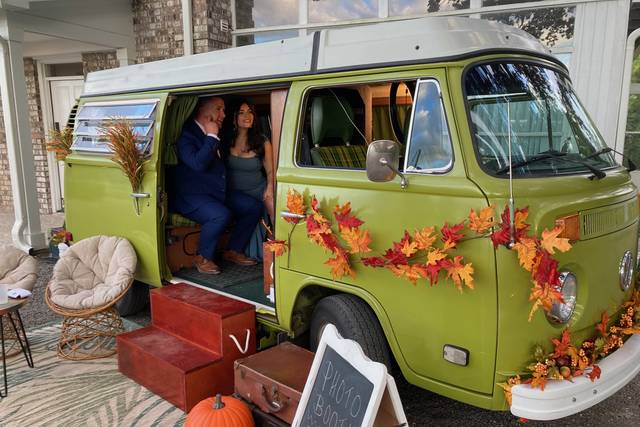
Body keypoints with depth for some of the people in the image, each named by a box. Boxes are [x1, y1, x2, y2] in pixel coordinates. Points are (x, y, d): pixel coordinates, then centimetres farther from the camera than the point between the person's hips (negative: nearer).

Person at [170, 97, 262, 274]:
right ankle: (203, 258, -11)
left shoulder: (213, 135, 16)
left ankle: (233, 250, 10)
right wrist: (211, 138, -19)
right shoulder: (186, 135, -11)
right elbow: (198, 164, -26)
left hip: (217, 192, 9)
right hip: (191, 196, -9)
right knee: (221, 215, -35)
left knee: (254, 206, -2)